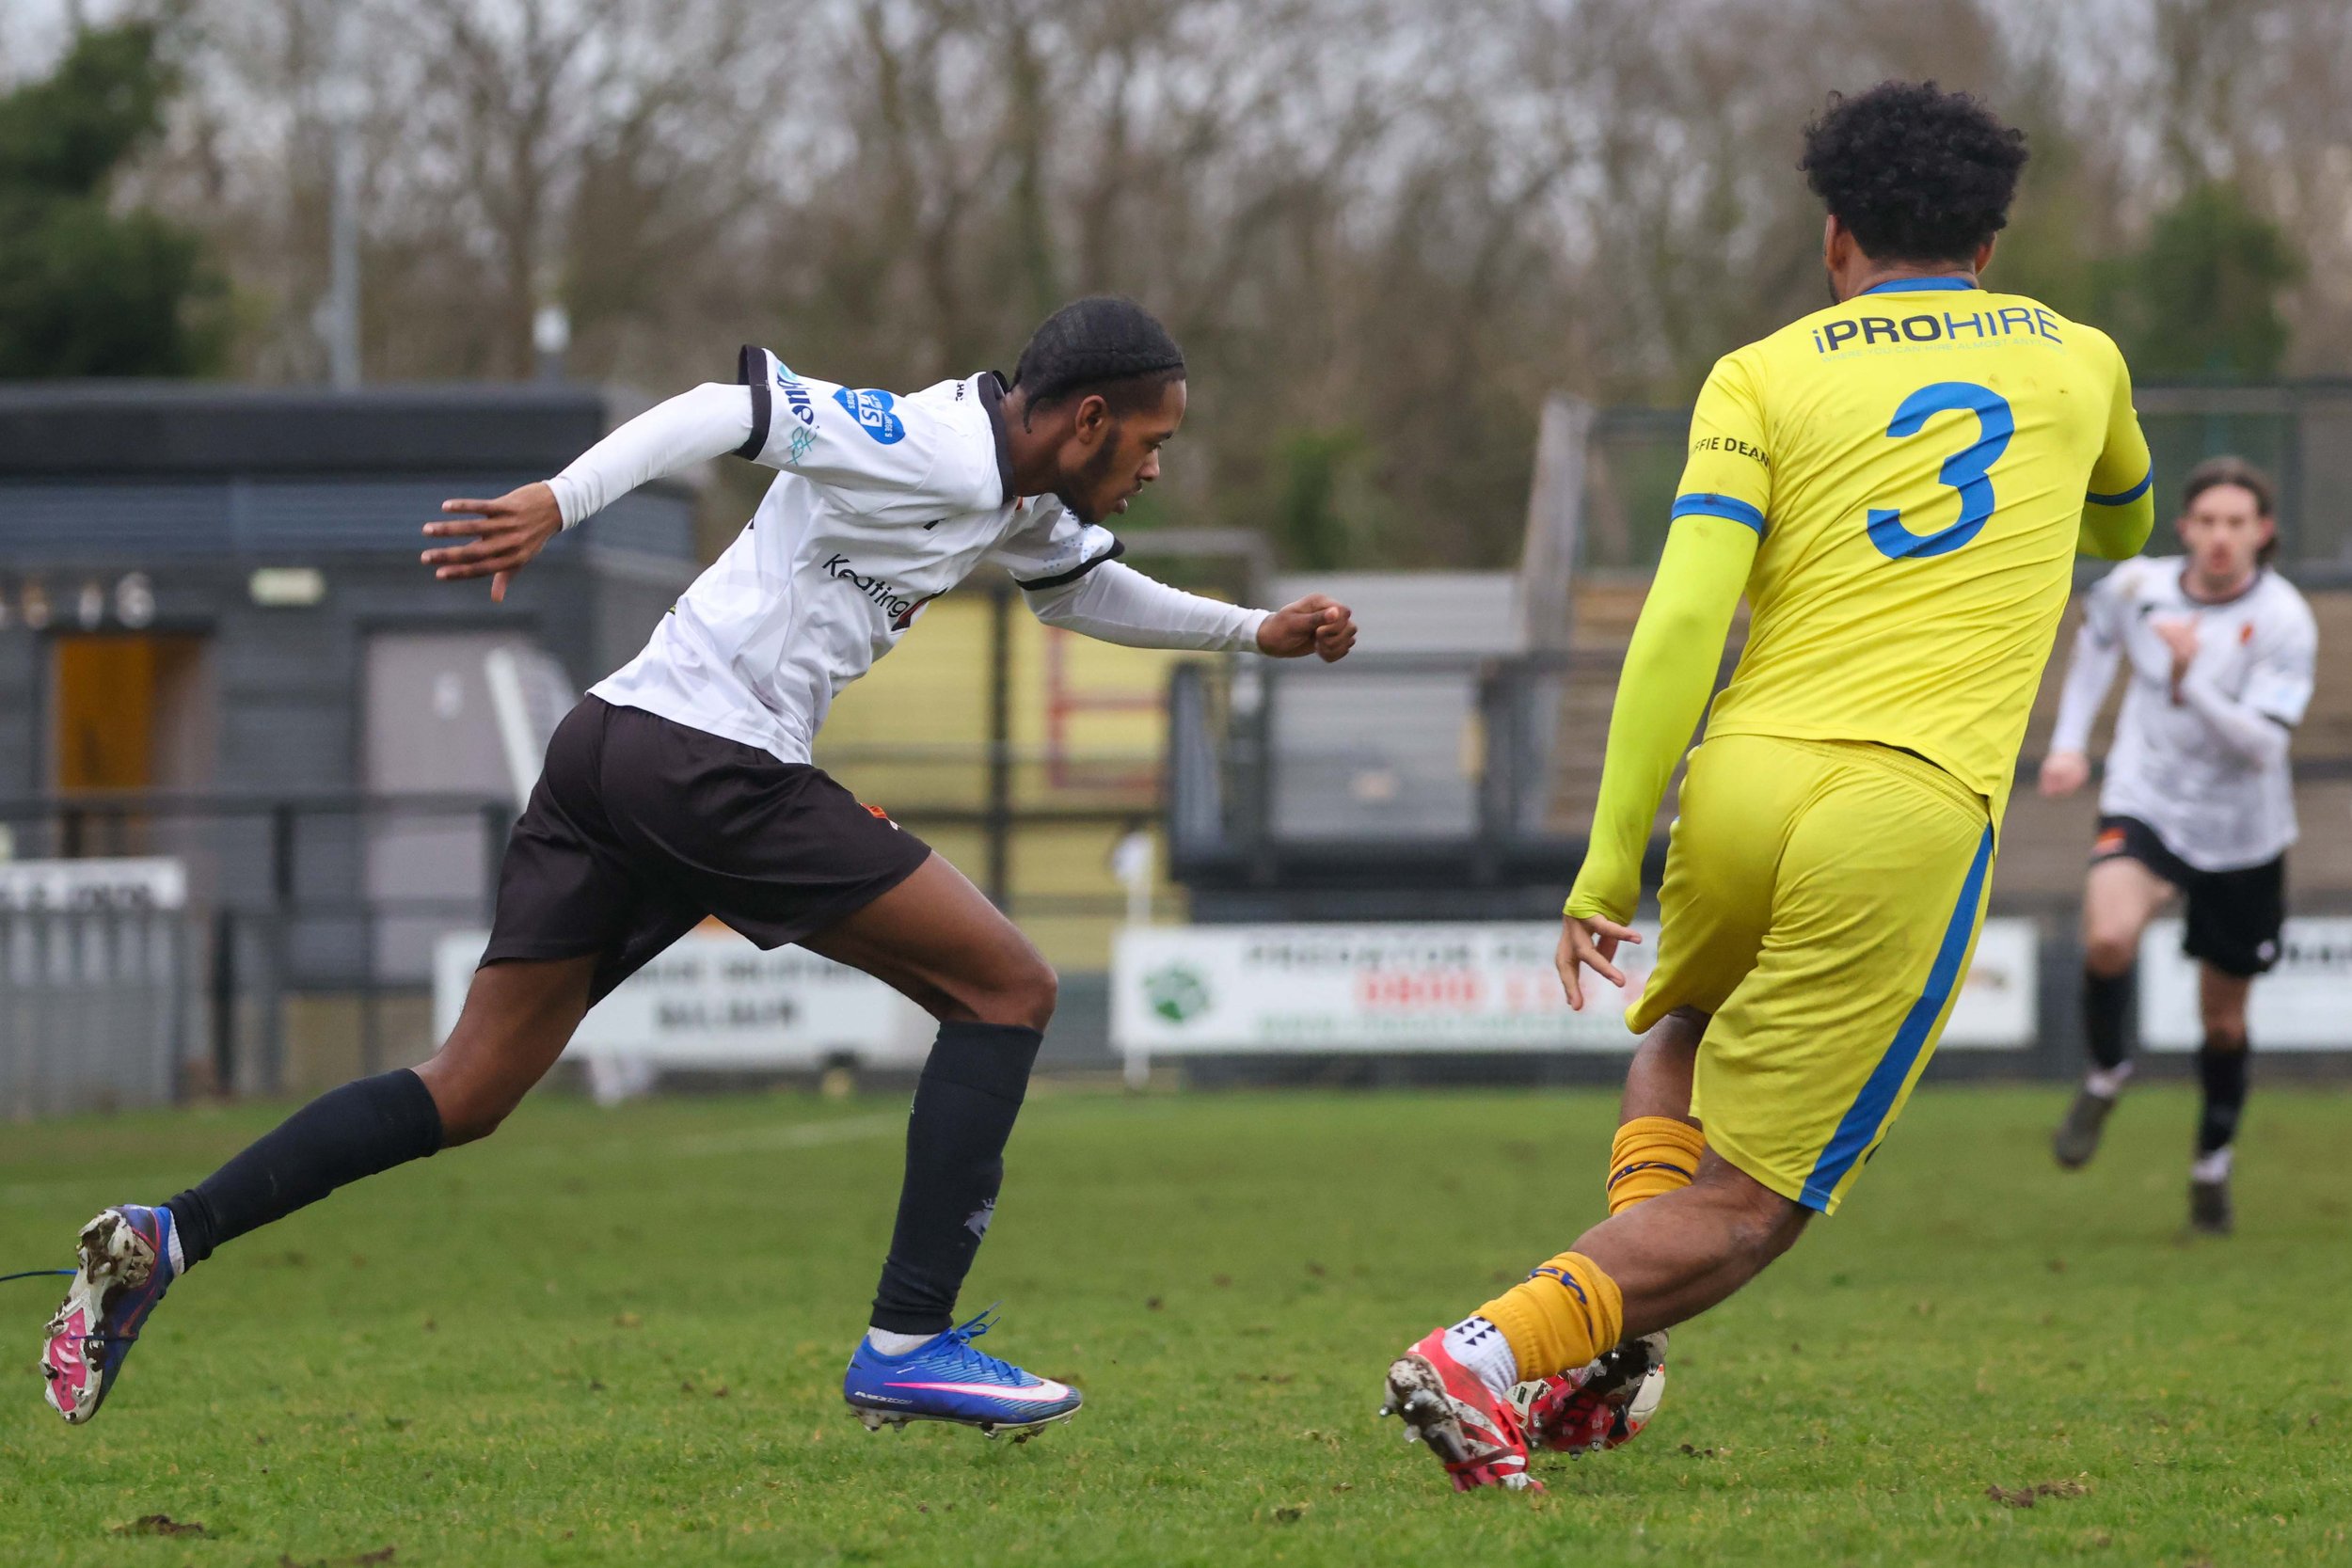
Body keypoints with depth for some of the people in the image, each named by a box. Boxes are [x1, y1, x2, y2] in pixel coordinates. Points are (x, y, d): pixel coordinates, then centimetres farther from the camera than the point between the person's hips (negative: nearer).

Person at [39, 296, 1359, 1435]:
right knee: (1008, 988, -2)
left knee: (469, 1094, 9)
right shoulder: (939, 455, -10)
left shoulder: (1023, 501, 20)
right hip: (713, 765, -10)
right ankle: (908, 1345, -5)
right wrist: (561, 503, -32)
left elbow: (1084, 583, 42)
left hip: (617, 743, 10)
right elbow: (733, 407, -21)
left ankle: (164, 1240, 0)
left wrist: (1255, 631, 37)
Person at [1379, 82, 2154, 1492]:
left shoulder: (1763, 378, 9)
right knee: (1749, 1208, 3)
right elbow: (2123, 528, 38)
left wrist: (1610, 864, -3)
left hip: (1740, 786, 2)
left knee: (1684, 1039, 33)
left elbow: (1684, 620, -4)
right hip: (1915, 815, -2)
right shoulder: (2077, 358, 15)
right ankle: (1492, 1356, -20)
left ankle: (1608, 1333, 9)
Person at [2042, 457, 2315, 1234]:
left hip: (2240, 833, -1)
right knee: (2109, 938, -30)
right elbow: (2097, 634, 18)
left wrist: (2189, 681, -41)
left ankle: (2212, 1163, 37)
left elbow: (2263, 746, -28)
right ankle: (2106, 1071, 0)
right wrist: (2069, 740, 12)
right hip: (2146, 807, 1)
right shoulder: (2138, 586, -8)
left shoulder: (2285, 622, -19)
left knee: (2223, 1017, 12)